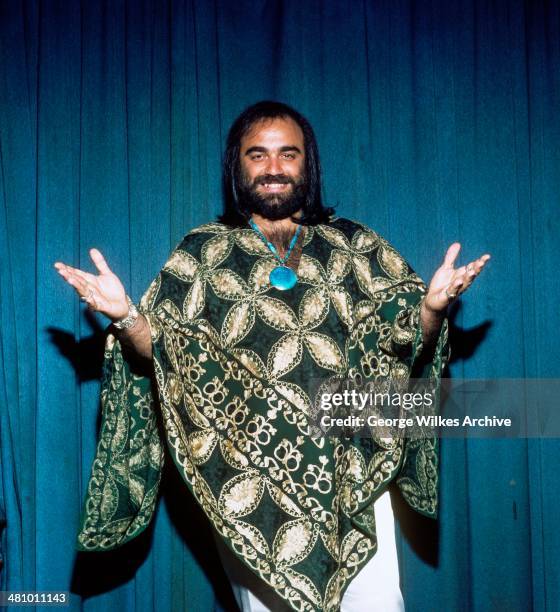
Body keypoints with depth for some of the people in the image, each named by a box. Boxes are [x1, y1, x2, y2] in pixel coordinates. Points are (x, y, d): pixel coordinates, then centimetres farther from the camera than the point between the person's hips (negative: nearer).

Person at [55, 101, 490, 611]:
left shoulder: (356, 247, 7)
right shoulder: (202, 253, 6)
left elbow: (406, 340, 2)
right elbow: (158, 349, 0)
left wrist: (433, 306, -18)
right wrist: (125, 316, -20)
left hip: (350, 475, 1)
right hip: (249, 483, 0)